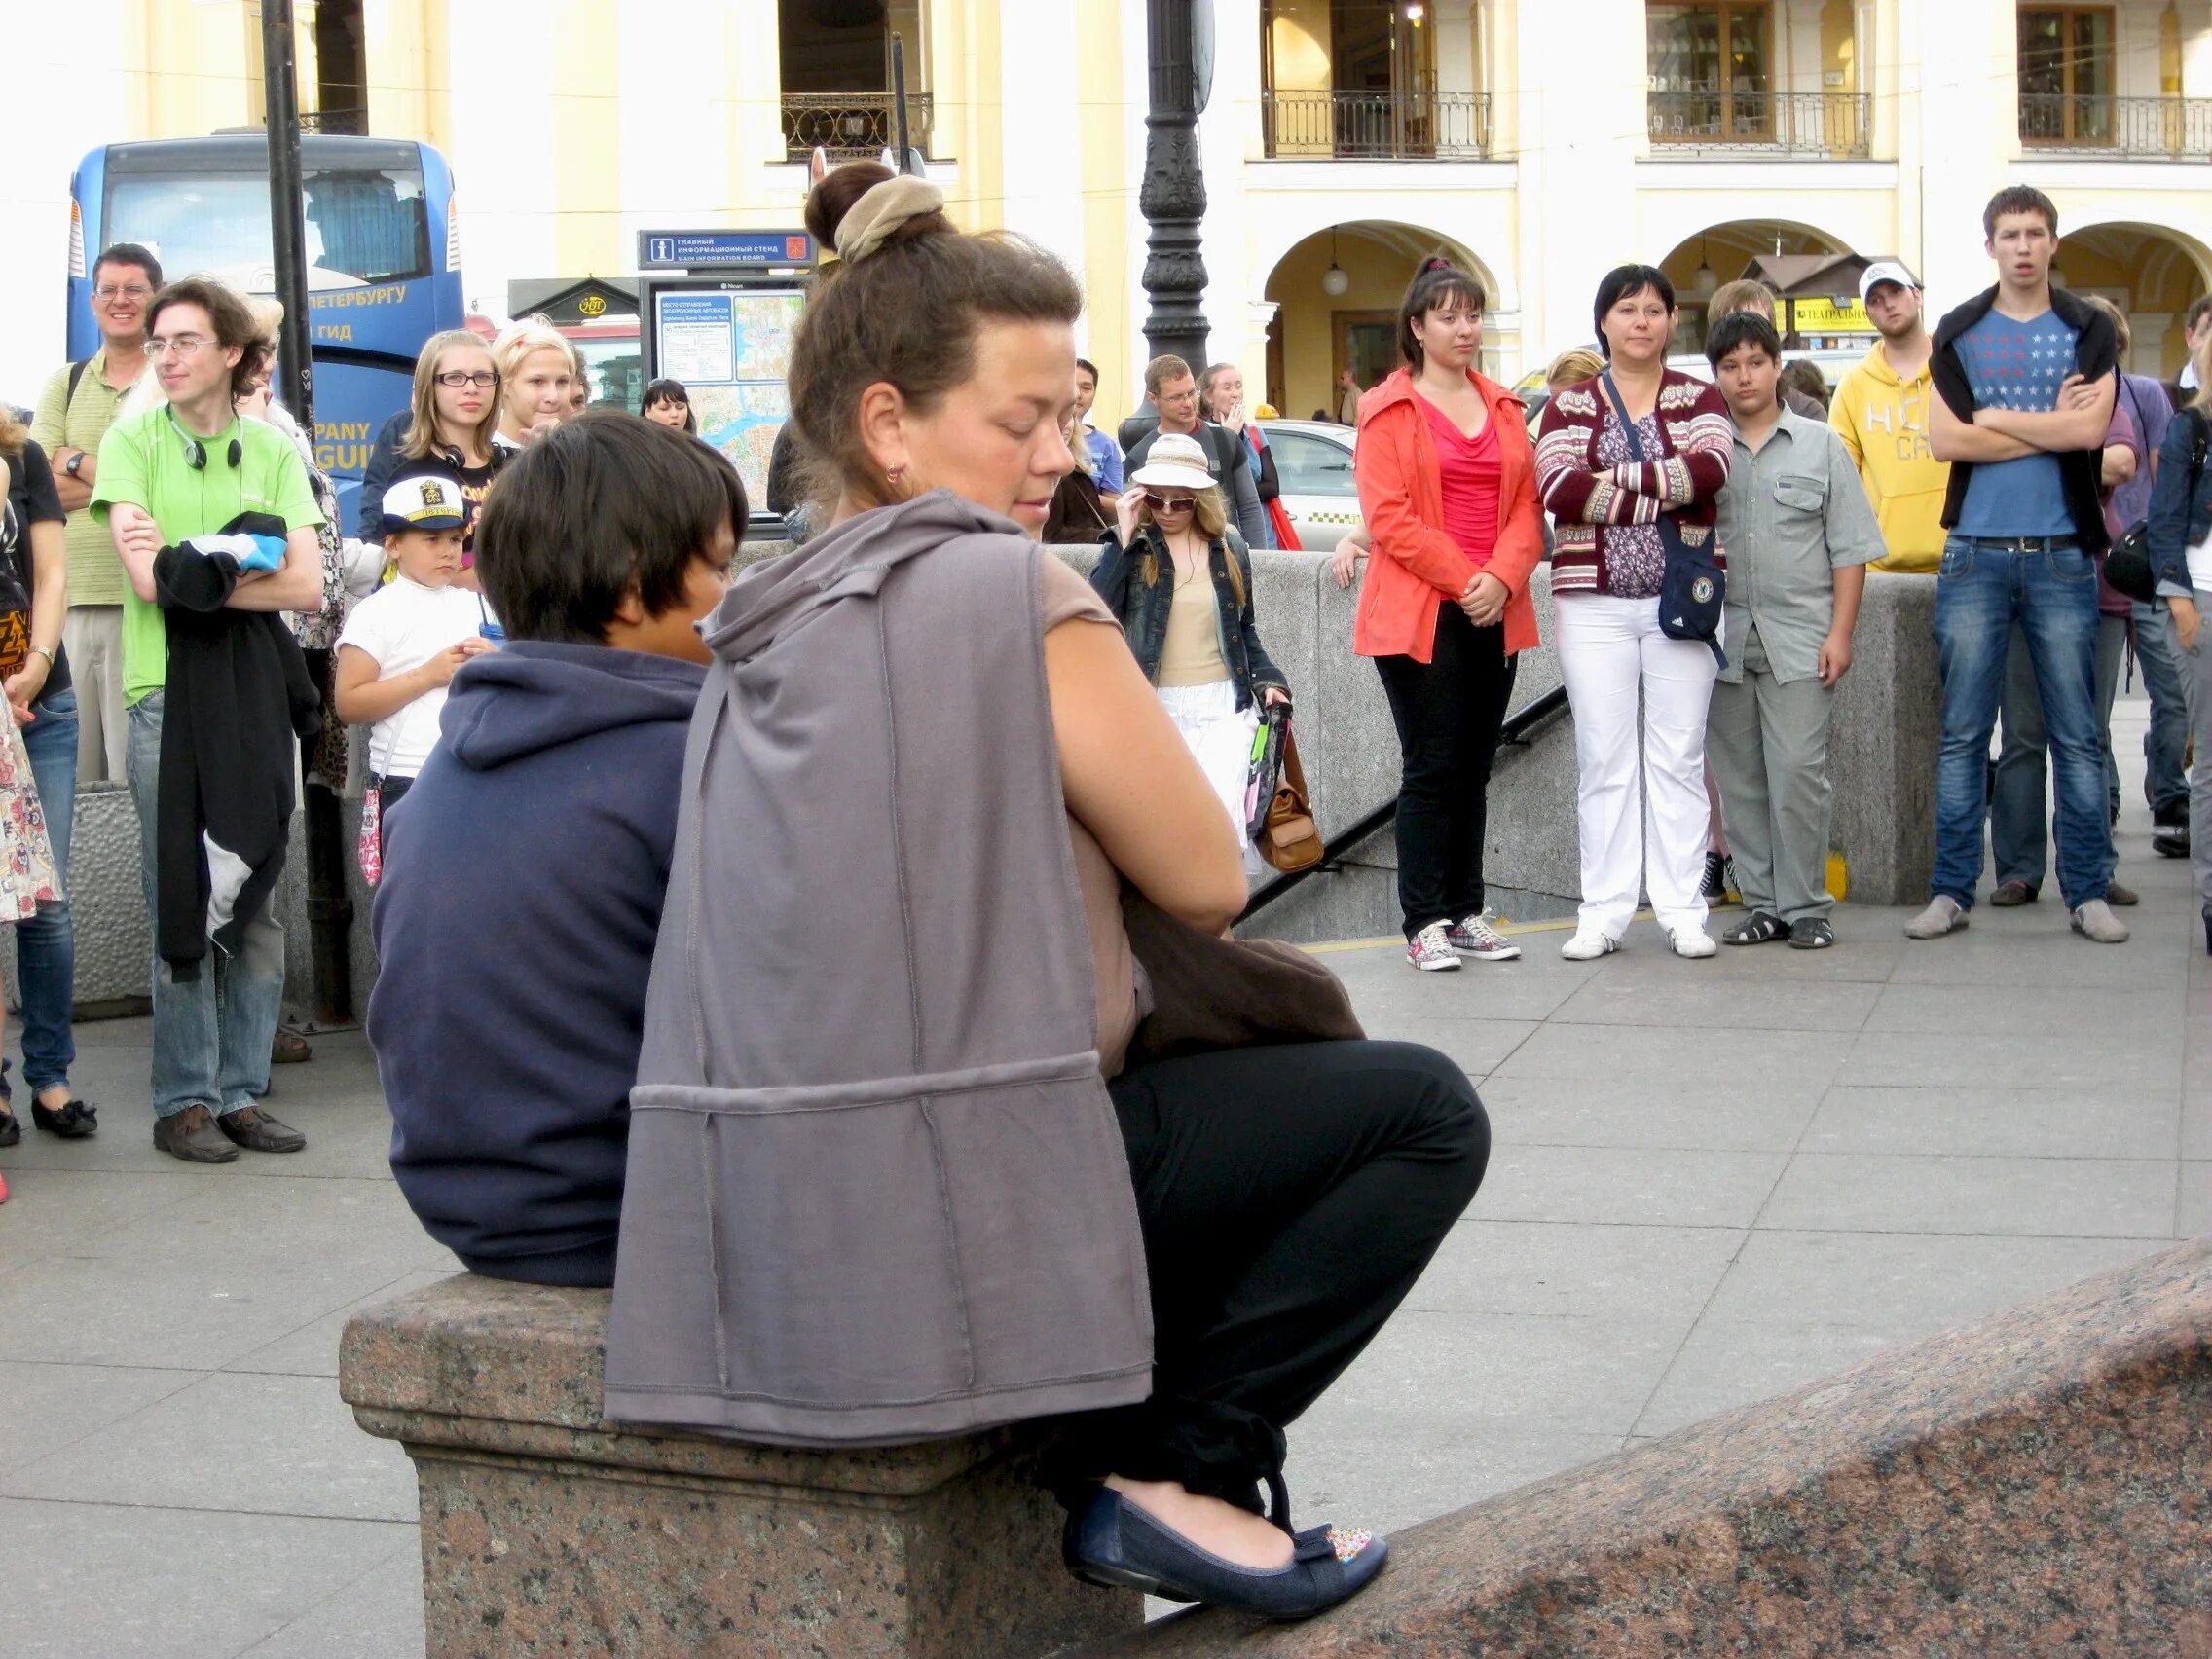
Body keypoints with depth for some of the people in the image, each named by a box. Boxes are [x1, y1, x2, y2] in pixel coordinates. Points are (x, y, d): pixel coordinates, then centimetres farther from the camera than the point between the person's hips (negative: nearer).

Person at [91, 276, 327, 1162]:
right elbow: (149, 580, -10)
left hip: (258, 691, 3)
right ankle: (185, 1100, 7)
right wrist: (246, 569, -5)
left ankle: (242, 1092, 13)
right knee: (180, 901, -1)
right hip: (167, 689, -2)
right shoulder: (133, 441, 2)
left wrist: (192, 570, -8)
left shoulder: (273, 450, 9)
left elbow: (308, 585, -2)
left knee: (256, 899, 5)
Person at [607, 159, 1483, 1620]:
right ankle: (1177, 1469, -3)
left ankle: (1125, 1451, 23)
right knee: (1425, 1112, 0)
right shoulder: (1012, 591, -11)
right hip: (958, 1197, -9)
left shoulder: (766, 622, 14)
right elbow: (1207, 884, -5)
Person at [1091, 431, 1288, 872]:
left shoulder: (1229, 547, 8)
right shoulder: (1129, 545, 2)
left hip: (1222, 704, 1)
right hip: (1154, 707, -1)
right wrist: (1125, 539, -17)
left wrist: (1266, 679, 3)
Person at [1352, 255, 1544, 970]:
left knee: (1474, 769, 9)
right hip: (1420, 611, -5)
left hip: (1495, 613, 5)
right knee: (1432, 770, -5)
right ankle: (1424, 923, -1)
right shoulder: (1389, 410, -1)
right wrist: (1463, 581, -14)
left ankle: (1467, 913, 15)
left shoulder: (1504, 407, 15)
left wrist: (1503, 577, -9)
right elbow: (1388, 515, -9)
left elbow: (1527, 505, 9)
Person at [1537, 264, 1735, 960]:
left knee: (1679, 756, 3)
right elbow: (1559, 488, -12)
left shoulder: (1698, 398, 7)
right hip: (1593, 603, 0)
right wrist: (1664, 493, -13)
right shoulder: (1570, 405, 7)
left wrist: (1612, 479, -13)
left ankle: (1682, 909, 7)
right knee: (1604, 759, 3)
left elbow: (1710, 468, -14)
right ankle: (1604, 912, 7)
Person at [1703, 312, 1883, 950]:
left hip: (1799, 639, -2)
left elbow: (1849, 549, 5)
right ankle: (1762, 903, 14)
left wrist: (1840, 633, -3)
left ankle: (1806, 906, 2)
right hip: (1723, 635, 2)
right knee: (1739, 778, 6)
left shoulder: (1820, 445, 7)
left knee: (1797, 772, -7)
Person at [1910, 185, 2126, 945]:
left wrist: (1997, 419, -6)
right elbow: (1945, 440, -5)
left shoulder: (2088, 332, 5)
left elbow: (2090, 431, -11)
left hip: (2062, 554, -1)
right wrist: (2049, 427, -7)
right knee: (1963, 734, 3)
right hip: (1976, 554, 1)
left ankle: (2088, 892, 8)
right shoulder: (1958, 332, 7)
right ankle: (1951, 891, 8)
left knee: (2077, 734, 3)